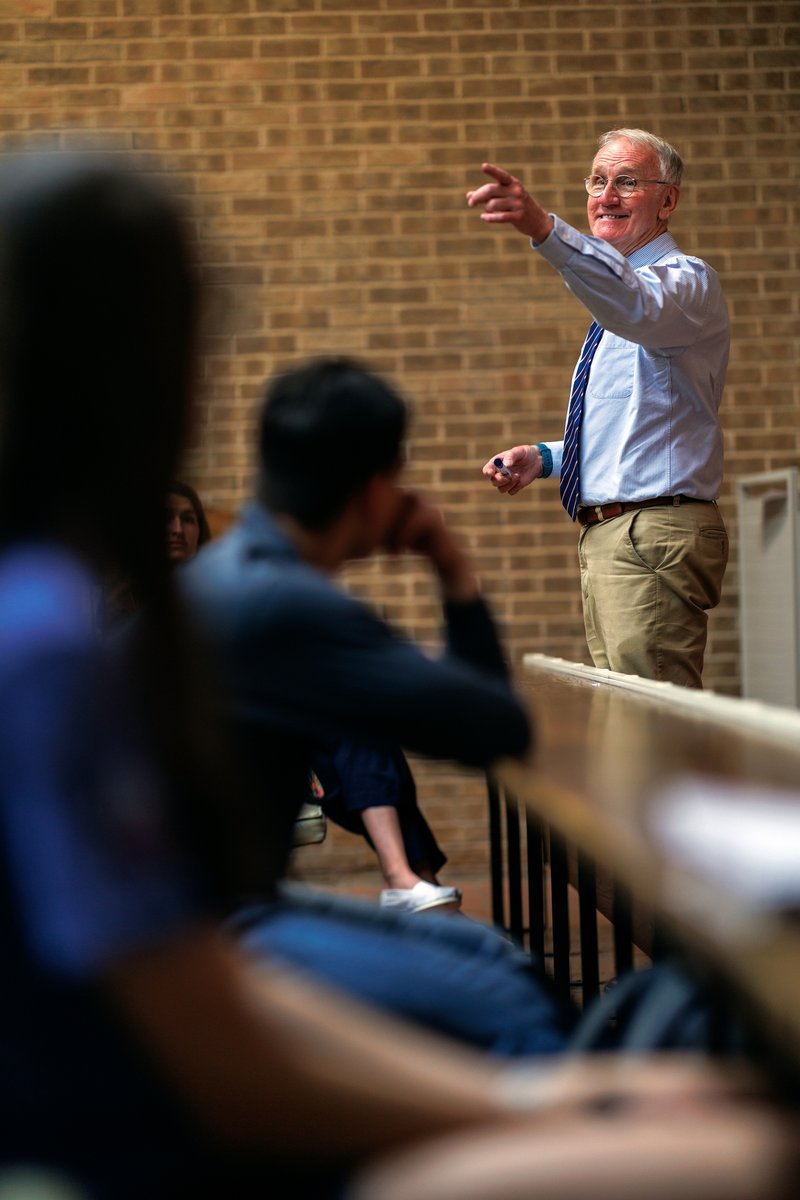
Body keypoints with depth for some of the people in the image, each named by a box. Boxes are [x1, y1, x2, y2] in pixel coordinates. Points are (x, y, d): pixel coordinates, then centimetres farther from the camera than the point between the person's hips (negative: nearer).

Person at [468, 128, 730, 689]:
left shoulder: (686, 279, -9)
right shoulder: (617, 283, 22)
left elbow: (638, 308, -36)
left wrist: (545, 228, -51)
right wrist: (544, 457, 11)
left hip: (652, 537, -10)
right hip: (608, 535, 10)